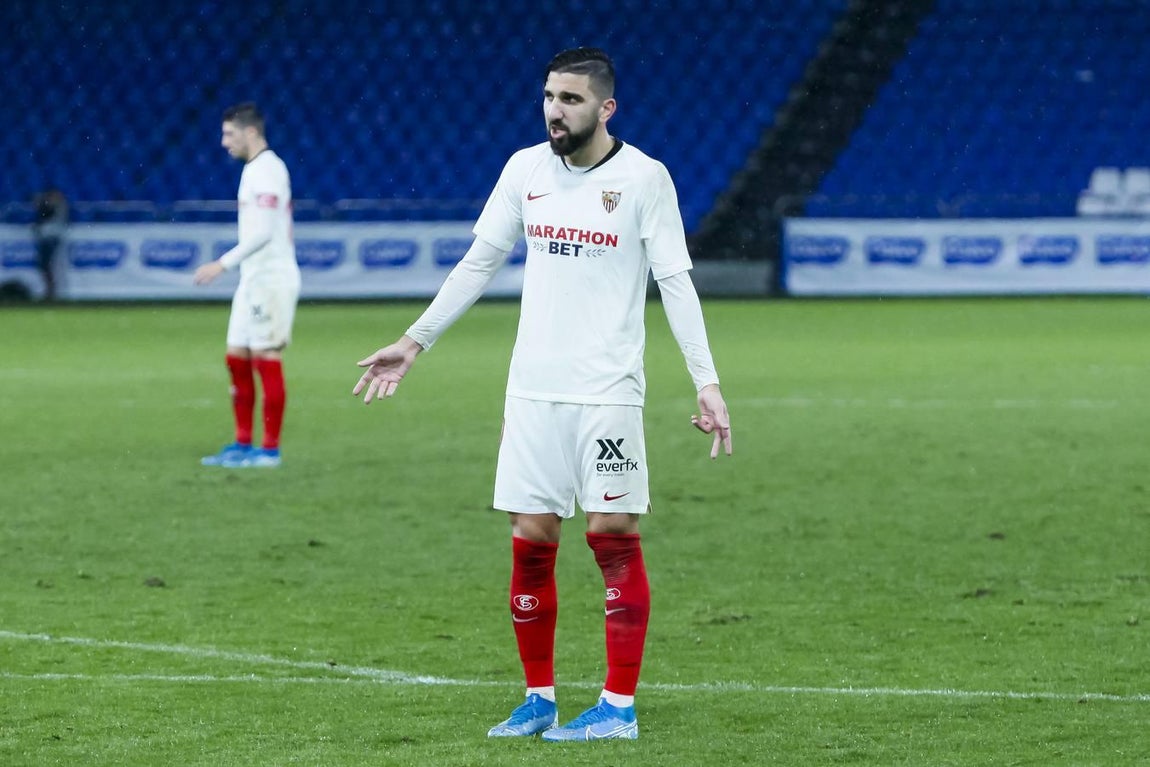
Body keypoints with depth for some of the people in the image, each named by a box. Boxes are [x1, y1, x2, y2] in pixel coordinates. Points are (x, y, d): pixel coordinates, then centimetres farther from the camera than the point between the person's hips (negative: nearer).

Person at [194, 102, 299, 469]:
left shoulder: (267, 170, -13)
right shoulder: (255, 169, 17)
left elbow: (263, 231, -21)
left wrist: (223, 264, -21)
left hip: (270, 280, -10)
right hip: (252, 280, 10)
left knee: (266, 359, -7)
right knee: (237, 359, 10)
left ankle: (270, 449, -4)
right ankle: (242, 445, 15)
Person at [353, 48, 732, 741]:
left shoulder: (644, 178, -5)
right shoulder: (526, 169, 7)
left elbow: (676, 283, -7)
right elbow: (479, 263, 15)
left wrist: (707, 382, -13)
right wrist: (414, 342, 14)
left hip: (608, 392, -4)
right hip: (533, 390, 4)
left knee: (614, 536, -4)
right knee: (531, 542, 4)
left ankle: (620, 707, 2)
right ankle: (540, 701, 14)